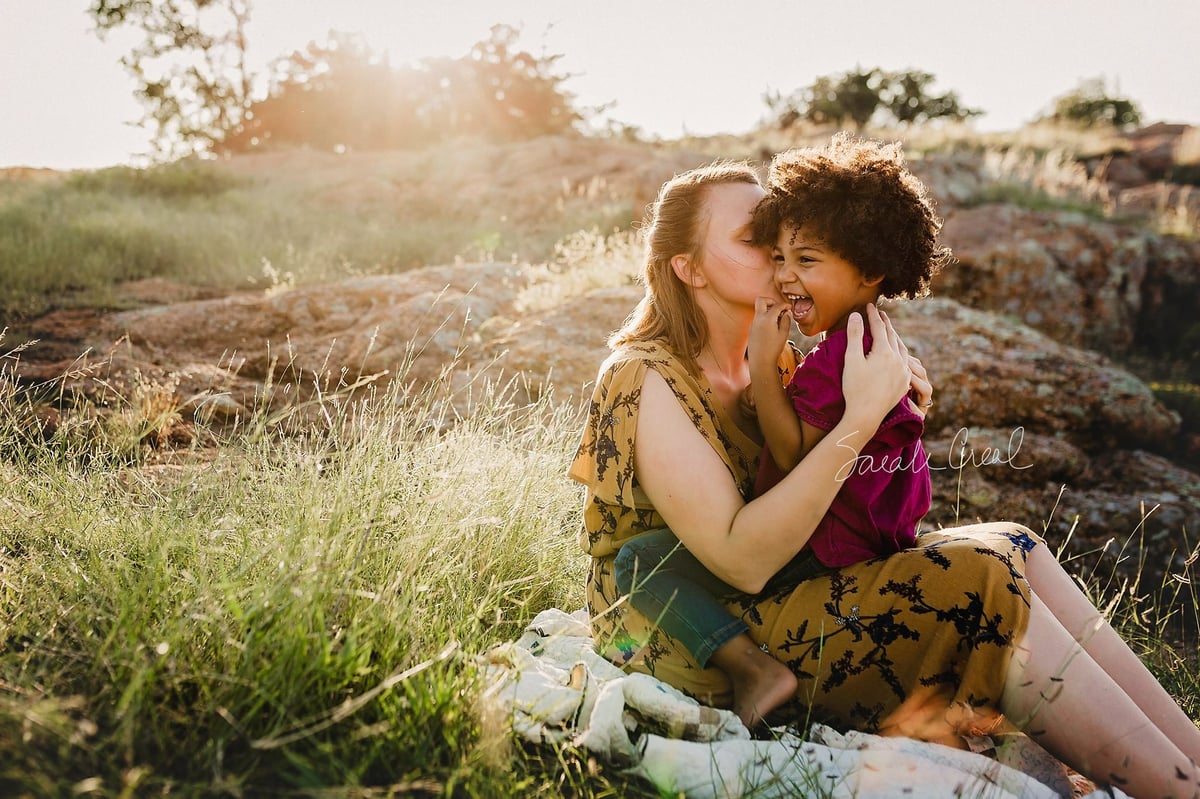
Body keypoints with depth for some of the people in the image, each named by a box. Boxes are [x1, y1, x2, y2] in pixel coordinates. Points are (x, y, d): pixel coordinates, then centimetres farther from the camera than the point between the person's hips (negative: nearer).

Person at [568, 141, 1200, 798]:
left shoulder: (757, 365, 9)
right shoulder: (643, 380, -18)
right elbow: (740, 560, -27)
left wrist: (883, 391, -4)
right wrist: (859, 417, -30)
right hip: (692, 640, -8)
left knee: (1013, 552, -5)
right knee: (981, 583, -18)